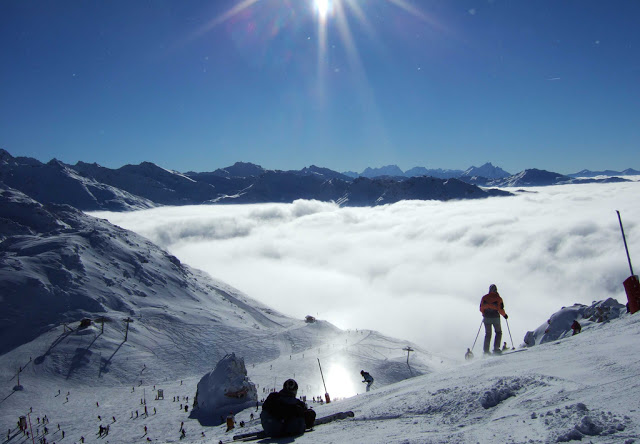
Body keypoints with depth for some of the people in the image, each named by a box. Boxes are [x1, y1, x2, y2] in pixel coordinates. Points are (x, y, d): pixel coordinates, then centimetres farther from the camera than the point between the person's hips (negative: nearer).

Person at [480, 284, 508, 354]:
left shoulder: (484, 297, 2)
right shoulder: (498, 298, -7)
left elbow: (481, 308, 4)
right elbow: (500, 309, -11)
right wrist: (505, 315, 7)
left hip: (486, 318, 3)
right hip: (495, 317, -3)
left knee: (488, 334, 11)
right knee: (498, 332, 15)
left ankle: (486, 350, 5)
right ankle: (496, 348, 3)